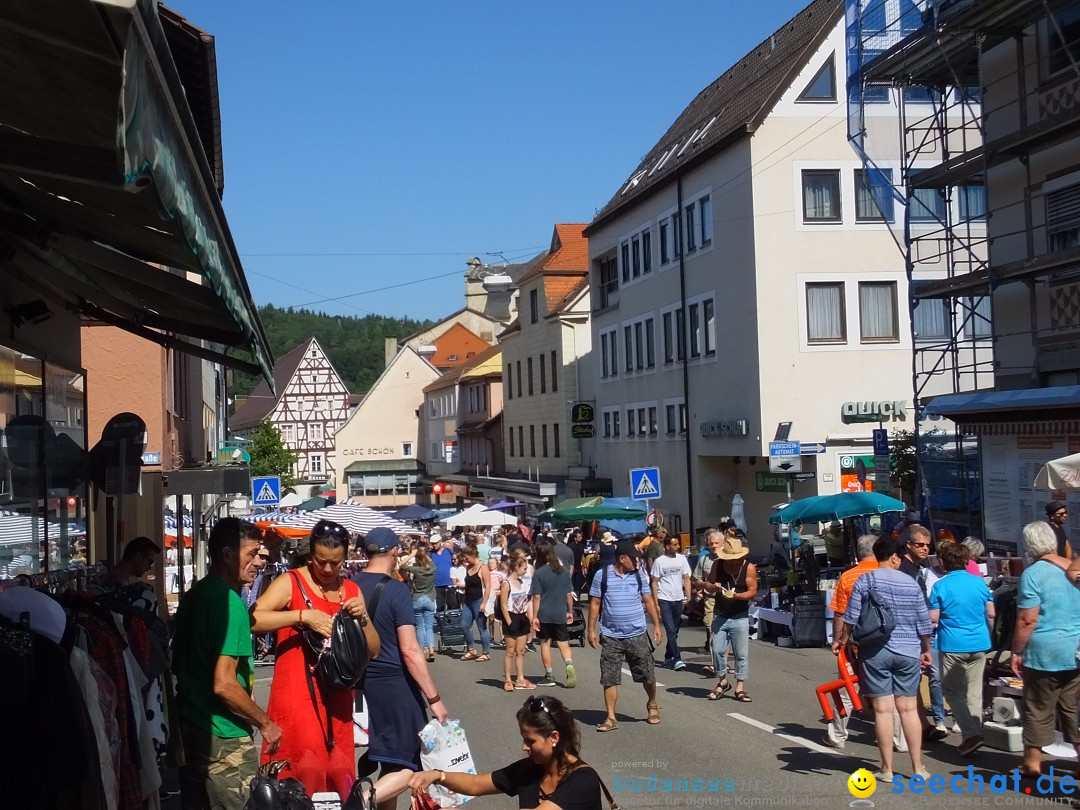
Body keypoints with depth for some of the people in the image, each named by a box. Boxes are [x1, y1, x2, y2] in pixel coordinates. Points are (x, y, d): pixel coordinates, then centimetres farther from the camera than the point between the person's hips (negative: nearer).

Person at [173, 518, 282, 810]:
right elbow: (224, 685, -23)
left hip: (189, 728, 9)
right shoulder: (230, 602, -19)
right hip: (223, 738, -9)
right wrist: (265, 724, -12)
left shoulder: (192, 596, 9)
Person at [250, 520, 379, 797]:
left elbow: (373, 650, 14)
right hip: (297, 695, -5)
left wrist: (362, 618, -3)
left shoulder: (352, 590, 12)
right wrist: (303, 616, -23)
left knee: (339, 773, 9)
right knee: (305, 774, -8)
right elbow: (251, 620, -22)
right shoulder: (290, 583, -5)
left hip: (337, 697, 5)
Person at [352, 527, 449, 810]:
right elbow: (409, 650, -17)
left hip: (357, 685, 6)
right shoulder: (395, 589, -14)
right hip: (392, 685, -6)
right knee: (404, 766, 1)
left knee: (362, 762, 18)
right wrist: (433, 698, -13)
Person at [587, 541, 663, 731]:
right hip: (611, 637, -1)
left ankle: (652, 705, 34)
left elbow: (649, 600, 8)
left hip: (638, 635, 2)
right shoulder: (602, 575, -4)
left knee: (647, 674, 8)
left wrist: (657, 624, 4)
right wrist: (591, 629, -2)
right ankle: (611, 718, 8)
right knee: (609, 678, 0)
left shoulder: (639, 575, 3)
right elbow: (595, 603, 1)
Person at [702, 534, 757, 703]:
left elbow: (753, 591, -11)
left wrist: (736, 595, -27)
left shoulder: (749, 568, -10)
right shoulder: (717, 565, -2)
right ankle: (723, 681, 22)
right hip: (720, 616, 2)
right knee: (717, 650, 2)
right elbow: (707, 584, 6)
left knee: (741, 654, 0)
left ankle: (740, 688, 7)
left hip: (740, 618, -2)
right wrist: (713, 587, -17)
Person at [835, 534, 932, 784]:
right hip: (908, 652, 2)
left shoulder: (865, 580, -3)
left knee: (883, 709, 1)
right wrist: (926, 650, 20)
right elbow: (923, 622, 7)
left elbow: (851, 616, -5)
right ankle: (918, 768, 11)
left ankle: (887, 770, 6)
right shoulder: (911, 583, 3)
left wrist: (843, 640, 10)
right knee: (909, 709, 8)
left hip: (876, 651, -2)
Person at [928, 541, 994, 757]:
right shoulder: (979, 582, 3)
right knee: (974, 692, 13)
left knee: (952, 691, 4)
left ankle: (971, 734, -10)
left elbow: (933, 618, -9)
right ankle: (973, 734, 16)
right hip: (979, 644, 4)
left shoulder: (940, 586, -9)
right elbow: (991, 614, 7)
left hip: (952, 645, -4)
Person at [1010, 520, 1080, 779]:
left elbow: (1027, 620, -17)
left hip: (1045, 653, -5)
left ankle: (1032, 763, 11)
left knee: (1039, 710, 4)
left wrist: (1016, 652, -8)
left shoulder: (1033, 574, -14)